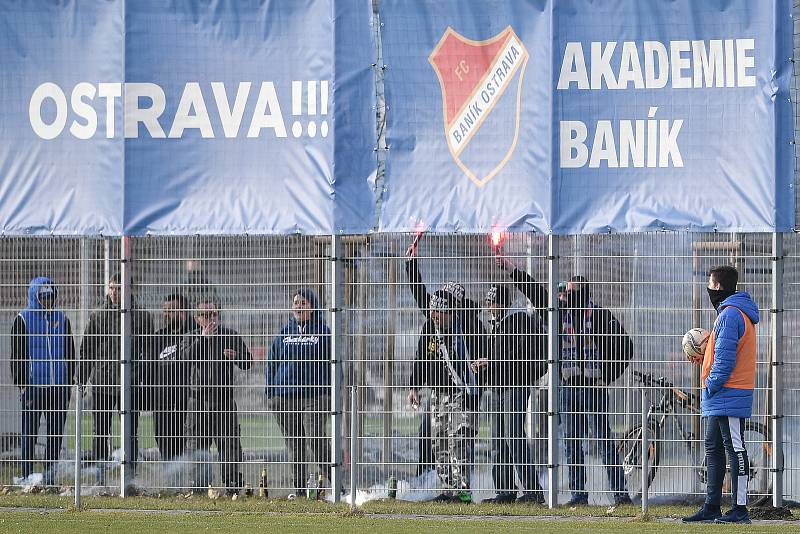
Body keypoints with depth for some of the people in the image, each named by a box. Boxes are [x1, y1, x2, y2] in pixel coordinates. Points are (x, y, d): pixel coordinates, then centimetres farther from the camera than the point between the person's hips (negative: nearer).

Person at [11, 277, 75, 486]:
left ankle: (49, 474, 13)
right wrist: (22, 385, -9)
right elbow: (17, 355, -2)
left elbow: (70, 354, 16)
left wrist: (69, 384, 10)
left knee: (56, 434, 4)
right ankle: (27, 476, 5)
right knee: (29, 434, 0)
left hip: (58, 387, 4)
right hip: (33, 386, -4)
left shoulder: (61, 319, 12)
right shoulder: (23, 320, 0)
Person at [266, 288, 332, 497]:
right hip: (285, 396, 4)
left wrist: (334, 395, -1)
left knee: (317, 440, -18)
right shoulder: (284, 333, 14)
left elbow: (332, 362, 4)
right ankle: (299, 488, 10)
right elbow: (272, 363, 17)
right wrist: (271, 393, 10)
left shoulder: (322, 332, 4)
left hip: (315, 395, -4)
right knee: (294, 445, 5)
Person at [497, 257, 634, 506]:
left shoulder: (601, 316, -4)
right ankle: (578, 493, 11)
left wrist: (607, 376, -5)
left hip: (594, 389, -6)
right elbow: (535, 292, 7)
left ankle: (620, 492, -9)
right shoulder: (561, 313, 10)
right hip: (568, 387, 6)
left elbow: (624, 348, -2)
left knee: (605, 442, -8)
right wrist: (510, 268, 1)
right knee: (572, 443, 6)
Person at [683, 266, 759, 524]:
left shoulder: (729, 315, -15)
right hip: (719, 401, 11)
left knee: (735, 449, -9)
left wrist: (711, 386, -14)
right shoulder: (740, 313, 19)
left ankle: (740, 508, -9)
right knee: (713, 448, 14)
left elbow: (725, 358, -21)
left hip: (728, 395, -11)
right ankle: (711, 507, 18)